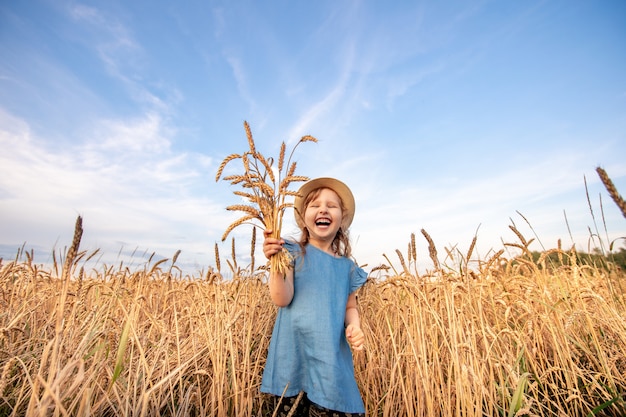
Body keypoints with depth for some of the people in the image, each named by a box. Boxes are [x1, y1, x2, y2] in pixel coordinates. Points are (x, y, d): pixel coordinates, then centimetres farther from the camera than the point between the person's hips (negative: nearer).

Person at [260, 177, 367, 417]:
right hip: (293, 359, -2)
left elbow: (350, 307, 14)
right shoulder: (293, 253, -5)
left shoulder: (348, 266, 5)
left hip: (332, 361, 3)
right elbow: (282, 299, -14)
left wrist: (354, 326, -6)